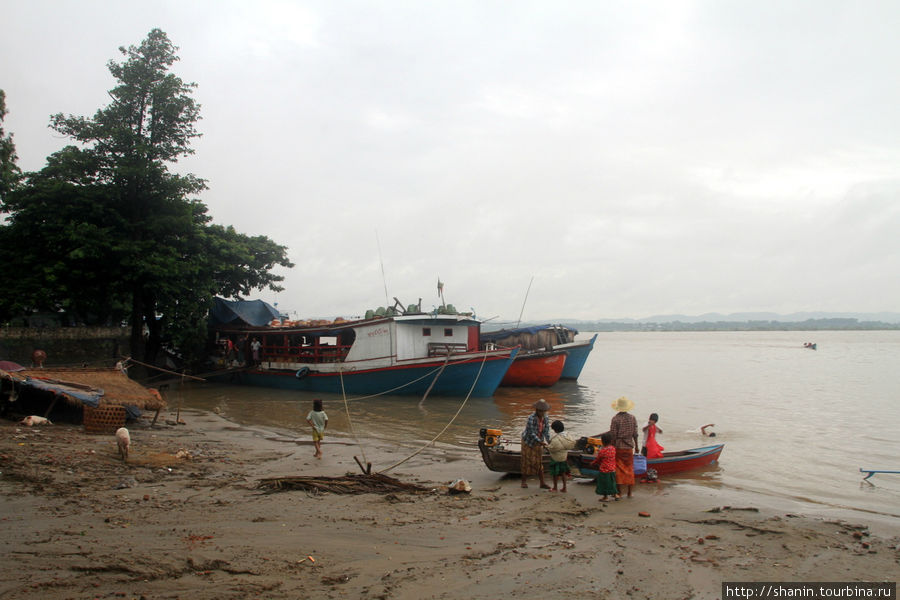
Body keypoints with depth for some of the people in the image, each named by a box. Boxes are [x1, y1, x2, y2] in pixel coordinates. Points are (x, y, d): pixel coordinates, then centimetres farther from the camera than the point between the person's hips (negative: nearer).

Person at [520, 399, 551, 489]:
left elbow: (546, 431, -9)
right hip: (528, 441, -5)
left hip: (538, 442, 5)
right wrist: (541, 442, -33)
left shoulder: (545, 418, -7)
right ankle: (524, 481, 19)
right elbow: (531, 433, -27)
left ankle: (542, 483, 10)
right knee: (526, 461, 5)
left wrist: (549, 442, -25)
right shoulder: (531, 418, -26)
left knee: (539, 462, 7)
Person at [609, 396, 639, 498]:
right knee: (629, 469, 12)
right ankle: (629, 492, 15)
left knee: (618, 469, 4)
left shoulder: (615, 419, -12)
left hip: (618, 447, -3)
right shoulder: (632, 418, -1)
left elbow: (613, 436, -12)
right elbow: (635, 434, 3)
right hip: (629, 447, 3)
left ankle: (619, 492, 5)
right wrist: (636, 446, 15)